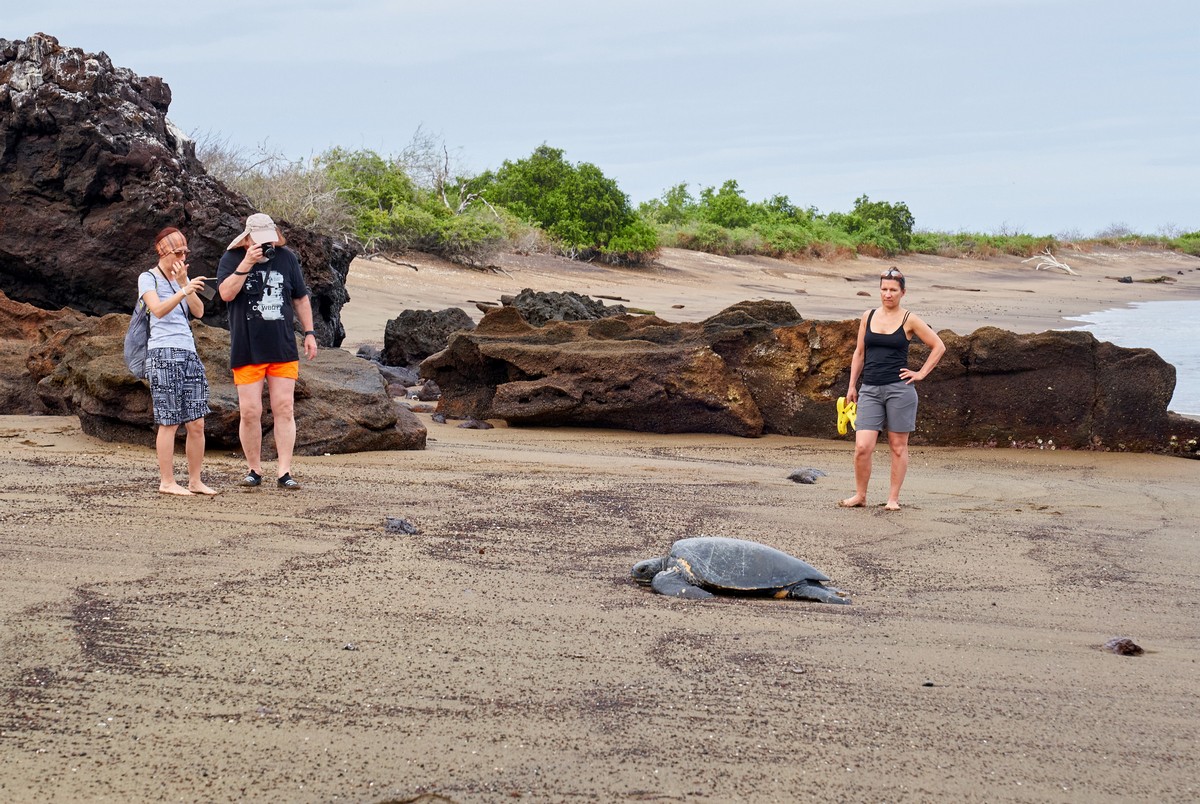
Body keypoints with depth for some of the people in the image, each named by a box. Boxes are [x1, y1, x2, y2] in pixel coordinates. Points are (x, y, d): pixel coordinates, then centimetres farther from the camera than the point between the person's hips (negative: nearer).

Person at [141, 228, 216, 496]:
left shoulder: (183, 278, 20)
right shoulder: (149, 278, 1)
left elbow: (199, 311, 6)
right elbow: (158, 310, -17)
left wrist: (184, 282, -5)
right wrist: (183, 291, -31)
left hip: (189, 353, 6)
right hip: (163, 353, -6)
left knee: (197, 423, 4)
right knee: (169, 422, -6)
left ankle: (195, 481, 12)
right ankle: (167, 482, 0)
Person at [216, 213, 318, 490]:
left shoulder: (287, 257, 8)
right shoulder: (232, 258, 0)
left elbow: (301, 298, 17)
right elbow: (226, 293, -17)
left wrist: (309, 333, 13)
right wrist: (247, 263, -23)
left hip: (283, 350, 2)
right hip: (246, 351, -2)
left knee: (284, 409, -3)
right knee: (250, 412, -2)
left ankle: (284, 472, -1)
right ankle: (253, 469, 13)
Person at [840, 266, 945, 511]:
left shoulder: (909, 320, 0)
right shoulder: (868, 316, 10)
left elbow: (939, 347, 6)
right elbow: (859, 353, 17)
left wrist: (921, 374, -1)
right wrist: (852, 385, 12)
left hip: (899, 389, -2)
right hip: (870, 390, 2)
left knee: (898, 447, 4)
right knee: (862, 447, -7)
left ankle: (893, 498, 12)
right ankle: (860, 495, 8)